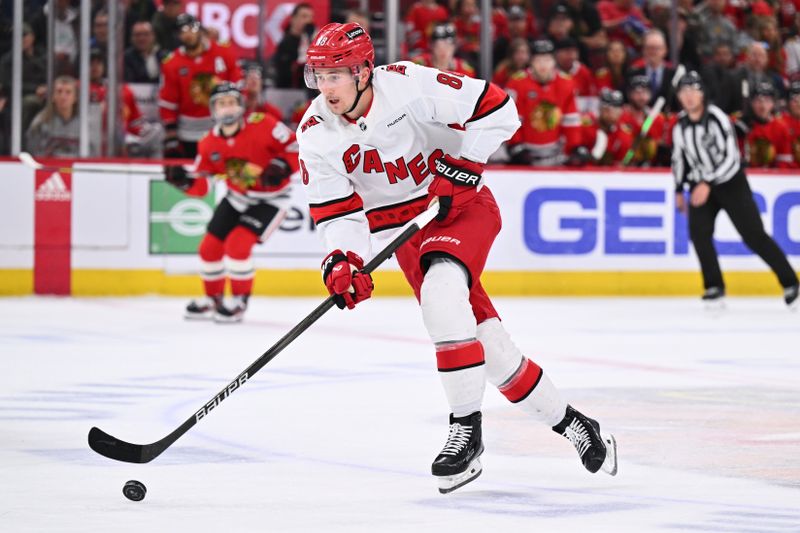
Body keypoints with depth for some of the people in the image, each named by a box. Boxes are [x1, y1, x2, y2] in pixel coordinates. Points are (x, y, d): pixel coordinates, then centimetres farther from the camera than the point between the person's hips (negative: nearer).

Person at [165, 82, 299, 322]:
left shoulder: (262, 125, -24)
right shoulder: (209, 144, -7)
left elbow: (296, 147, -18)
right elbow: (201, 185, -2)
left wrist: (281, 167, -34)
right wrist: (185, 180, -23)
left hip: (269, 200, -6)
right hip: (237, 198, 6)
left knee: (238, 244, -21)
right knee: (210, 246, 2)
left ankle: (240, 302, -3)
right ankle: (213, 300, 26)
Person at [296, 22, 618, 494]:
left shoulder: (409, 85, -23)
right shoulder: (315, 133, -10)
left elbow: (498, 110, -20)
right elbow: (338, 211, -10)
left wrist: (459, 168, -23)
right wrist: (342, 260, -28)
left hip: (463, 207, -5)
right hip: (409, 231, 5)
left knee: (440, 292, -32)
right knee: (488, 344, 0)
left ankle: (467, 430, -25)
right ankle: (568, 422, 19)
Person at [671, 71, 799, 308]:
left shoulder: (717, 118, -20)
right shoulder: (680, 124, 0)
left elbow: (730, 156, -24)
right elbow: (679, 157, 15)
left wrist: (708, 184, -29)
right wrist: (679, 190, 15)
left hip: (731, 183, -5)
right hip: (701, 185, 5)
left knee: (754, 235, -6)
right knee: (699, 232, -14)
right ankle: (714, 287, -4)